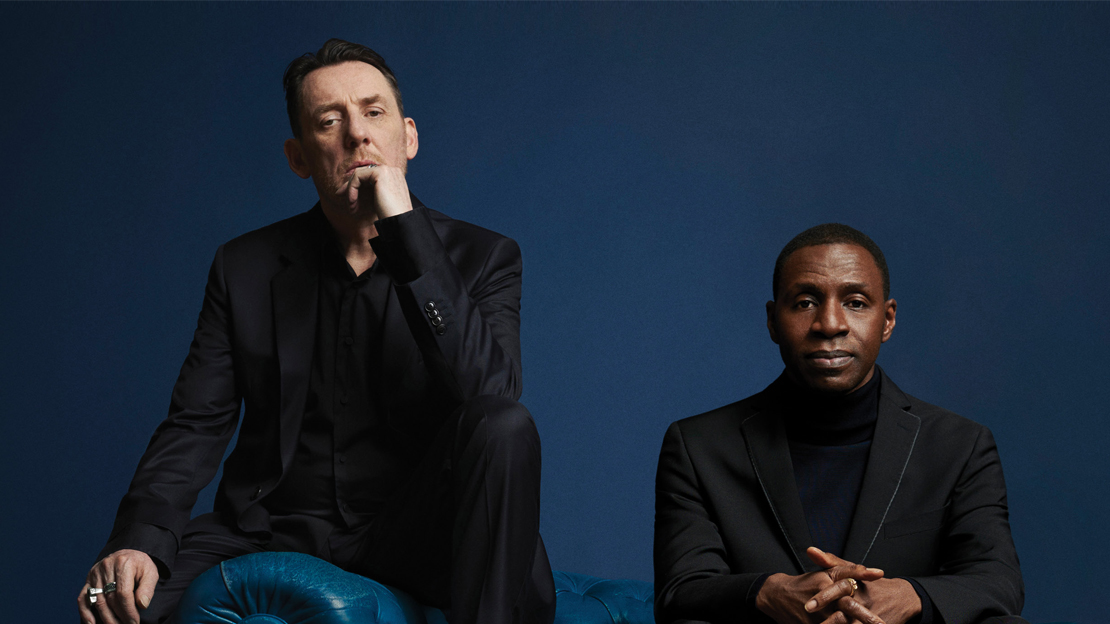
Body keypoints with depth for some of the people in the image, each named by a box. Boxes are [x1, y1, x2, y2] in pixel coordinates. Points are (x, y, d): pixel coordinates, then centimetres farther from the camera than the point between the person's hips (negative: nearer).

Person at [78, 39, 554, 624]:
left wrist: (406, 230, -20)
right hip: (274, 529, 1)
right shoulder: (246, 267, 7)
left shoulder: (482, 258, 1)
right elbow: (194, 425, 2)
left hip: (414, 534, -1)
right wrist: (139, 542, -18)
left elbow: (491, 395, -18)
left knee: (504, 427, -30)